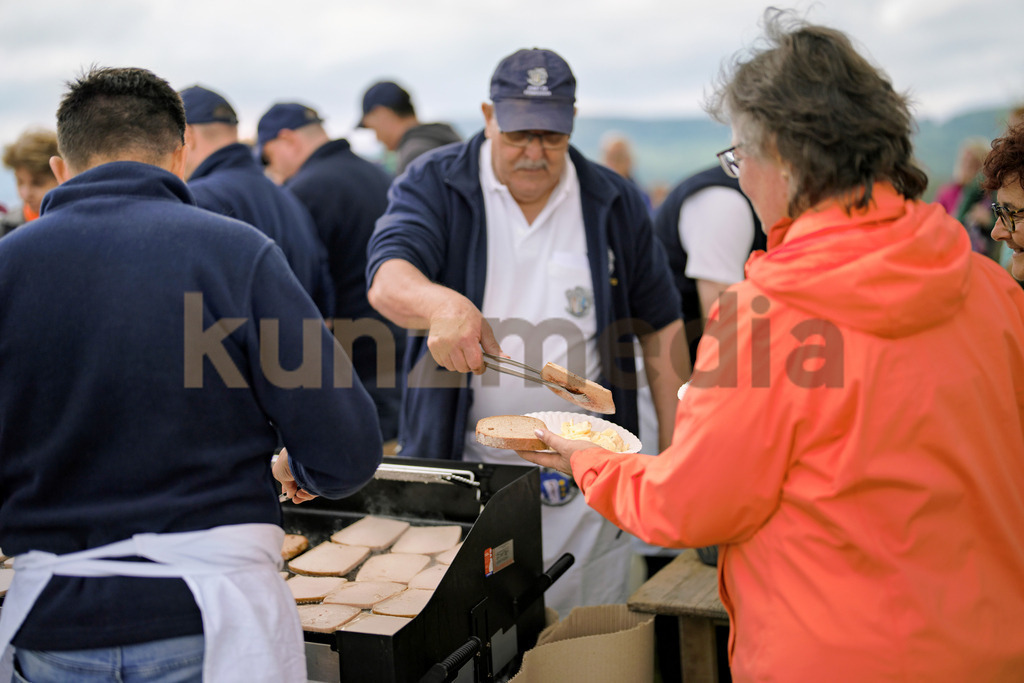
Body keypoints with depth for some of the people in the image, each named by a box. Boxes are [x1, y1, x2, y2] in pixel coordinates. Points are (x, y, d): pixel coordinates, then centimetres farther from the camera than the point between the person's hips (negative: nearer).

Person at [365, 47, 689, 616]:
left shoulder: (615, 203, 5)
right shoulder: (433, 185, -1)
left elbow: (661, 329, 10)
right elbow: (388, 281, -19)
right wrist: (441, 303, -42)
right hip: (461, 470, -1)